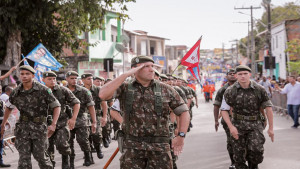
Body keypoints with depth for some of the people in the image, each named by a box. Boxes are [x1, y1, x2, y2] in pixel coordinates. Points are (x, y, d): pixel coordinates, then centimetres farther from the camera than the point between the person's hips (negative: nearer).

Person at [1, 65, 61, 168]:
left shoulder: (43, 90, -9)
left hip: (39, 126, -3)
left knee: (40, 155, 4)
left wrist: (53, 124, -16)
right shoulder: (16, 92, 2)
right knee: (24, 156, -3)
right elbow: (9, 107, 20)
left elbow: (56, 106, -5)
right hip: (23, 127, 3)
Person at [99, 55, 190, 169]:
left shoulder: (165, 90, 6)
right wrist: (126, 74, -14)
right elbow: (103, 95, -15)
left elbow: (184, 112, 10)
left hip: (160, 146, 1)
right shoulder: (125, 88, 3)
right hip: (132, 146, -1)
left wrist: (181, 136, -3)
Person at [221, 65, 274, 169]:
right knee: (239, 155, 1)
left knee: (256, 150, -19)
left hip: (255, 125, -1)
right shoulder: (230, 91, -4)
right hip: (238, 126, 1)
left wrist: (271, 128, 2)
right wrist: (231, 127, -12)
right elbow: (224, 110, 0)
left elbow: (268, 108, 3)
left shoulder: (259, 90, -4)